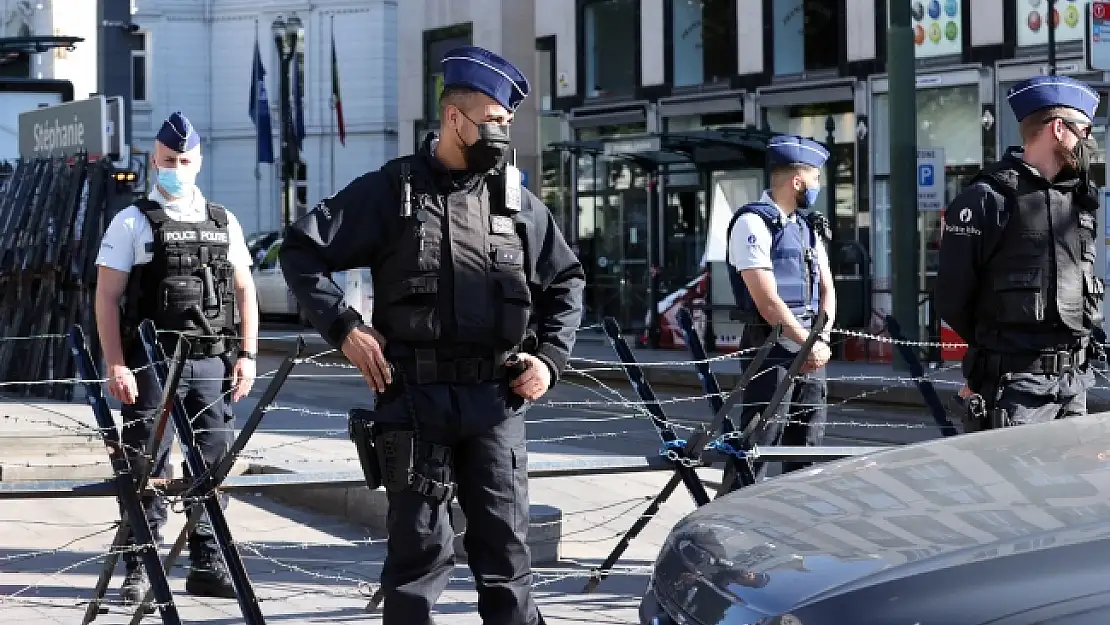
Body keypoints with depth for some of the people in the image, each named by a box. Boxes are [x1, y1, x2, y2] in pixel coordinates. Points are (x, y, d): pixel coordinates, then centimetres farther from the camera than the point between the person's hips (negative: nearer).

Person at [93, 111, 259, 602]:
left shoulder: (224, 222, 13)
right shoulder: (132, 222, 2)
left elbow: (244, 291, 14)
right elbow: (106, 298, -2)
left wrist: (247, 355, 4)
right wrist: (116, 366, -10)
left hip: (211, 363, 3)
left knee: (211, 468, 4)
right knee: (146, 471, -1)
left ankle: (206, 566, 11)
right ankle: (138, 570, 6)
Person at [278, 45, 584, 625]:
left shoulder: (517, 201, 10)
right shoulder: (391, 191, 0)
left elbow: (566, 282, 20)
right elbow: (301, 248, 1)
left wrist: (550, 357, 6)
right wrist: (343, 327, -7)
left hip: (496, 400, 3)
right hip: (415, 398, -3)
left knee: (505, 546, 4)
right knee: (419, 547, 1)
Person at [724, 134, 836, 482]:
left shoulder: (808, 225, 15)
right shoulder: (753, 223, -10)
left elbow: (827, 288, 11)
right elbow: (767, 300, -17)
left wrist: (822, 339, -5)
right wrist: (808, 343, -15)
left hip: (811, 347, 8)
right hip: (771, 346, -8)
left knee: (807, 443, 11)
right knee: (758, 444, -9)